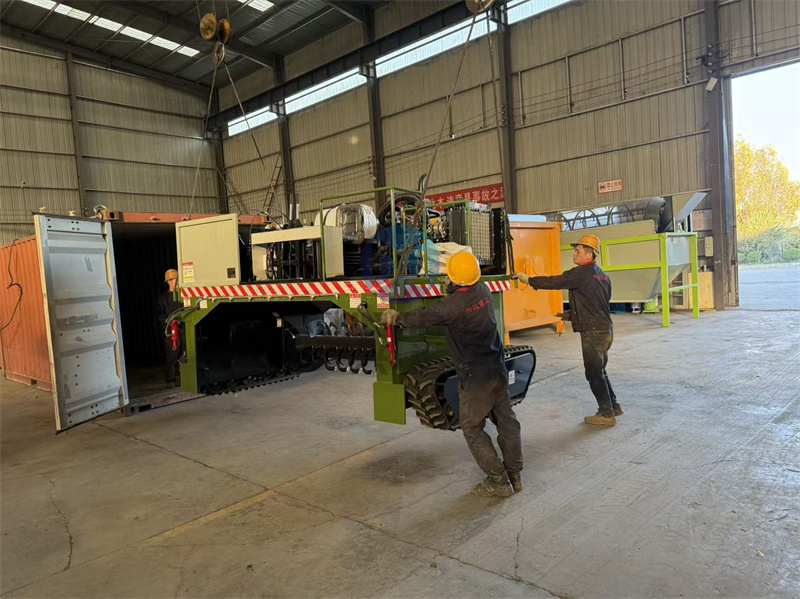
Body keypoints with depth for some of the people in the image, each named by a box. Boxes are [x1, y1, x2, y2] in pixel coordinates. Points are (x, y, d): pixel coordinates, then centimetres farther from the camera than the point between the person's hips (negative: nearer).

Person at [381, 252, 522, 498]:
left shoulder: (452, 305, -22)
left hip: (476, 376, -8)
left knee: (472, 428, 7)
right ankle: (514, 475, 26)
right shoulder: (484, 291, -2)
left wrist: (395, 318, 10)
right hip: (498, 369, 8)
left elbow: (421, 318, -7)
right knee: (506, 421, 15)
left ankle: (498, 481, 10)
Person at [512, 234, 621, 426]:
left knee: (594, 373, 1)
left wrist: (528, 280, -8)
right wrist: (572, 314, 20)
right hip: (605, 329, 10)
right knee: (599, 371, 20)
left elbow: (554, 282, -18)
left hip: (592, 331, -9)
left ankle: (606, 414, 9)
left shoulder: (582, 273, -15)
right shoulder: (602, 275, 14)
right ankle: (613, 407, 29)